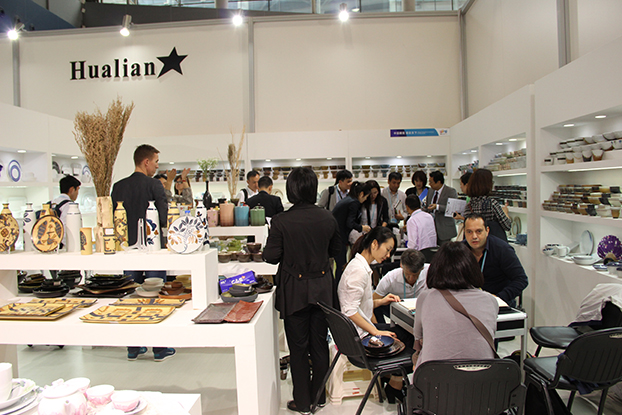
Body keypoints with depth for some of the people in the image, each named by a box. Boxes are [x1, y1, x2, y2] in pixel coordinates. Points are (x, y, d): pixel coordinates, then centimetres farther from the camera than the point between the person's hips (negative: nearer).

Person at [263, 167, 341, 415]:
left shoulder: (281, 221, -17)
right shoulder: (327, 218, -6)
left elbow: (271, 256, -11)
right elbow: (335, 250, 7)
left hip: (294, 291, -3)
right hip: (322, 289, 3)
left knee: (298, 348, 11)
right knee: (320, 345, 17)